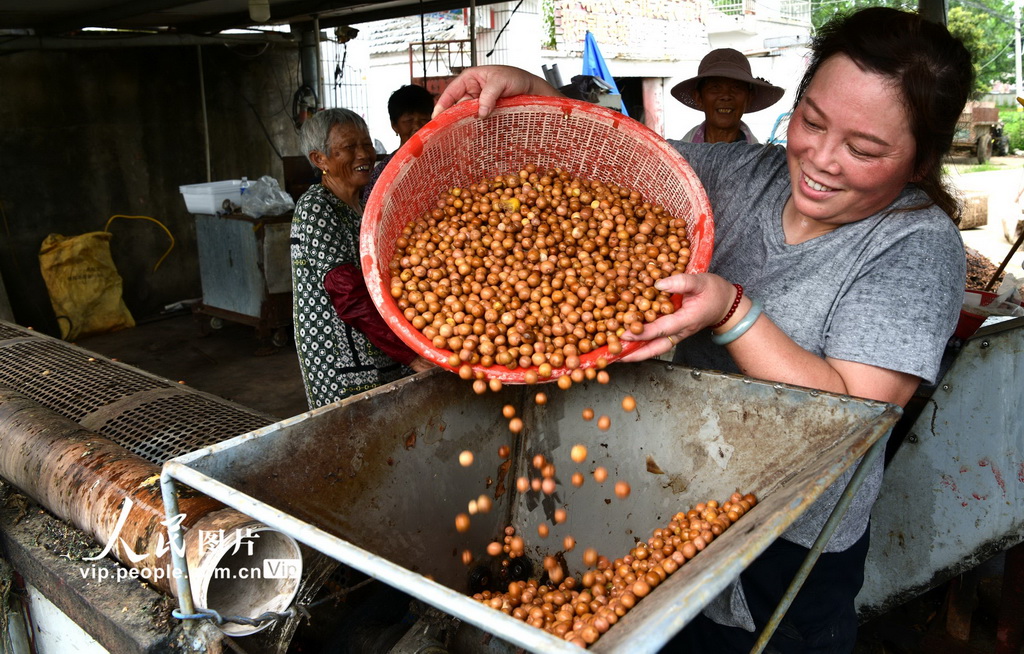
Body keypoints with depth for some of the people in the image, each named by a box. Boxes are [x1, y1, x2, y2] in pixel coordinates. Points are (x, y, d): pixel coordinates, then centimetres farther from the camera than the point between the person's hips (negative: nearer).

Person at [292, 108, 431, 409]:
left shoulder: (361, 204, 12)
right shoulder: (316, 208, -14)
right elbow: (352, 299, -21)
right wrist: (412, 353, -23)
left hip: (384, 360, 8)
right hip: (345, 371, -8)